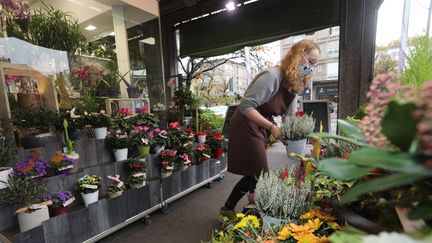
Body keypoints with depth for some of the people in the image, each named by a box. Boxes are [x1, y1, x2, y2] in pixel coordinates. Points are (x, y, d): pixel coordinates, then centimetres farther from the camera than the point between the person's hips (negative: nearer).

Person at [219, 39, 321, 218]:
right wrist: (271, 127, -25)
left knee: (253, 175, 14)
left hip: (260, 130, 9)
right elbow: (246, 106, -25)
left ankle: (228, 209, 31)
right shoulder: (272, 76, -20)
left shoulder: (294, 86, 10)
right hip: (246, 128, -9)